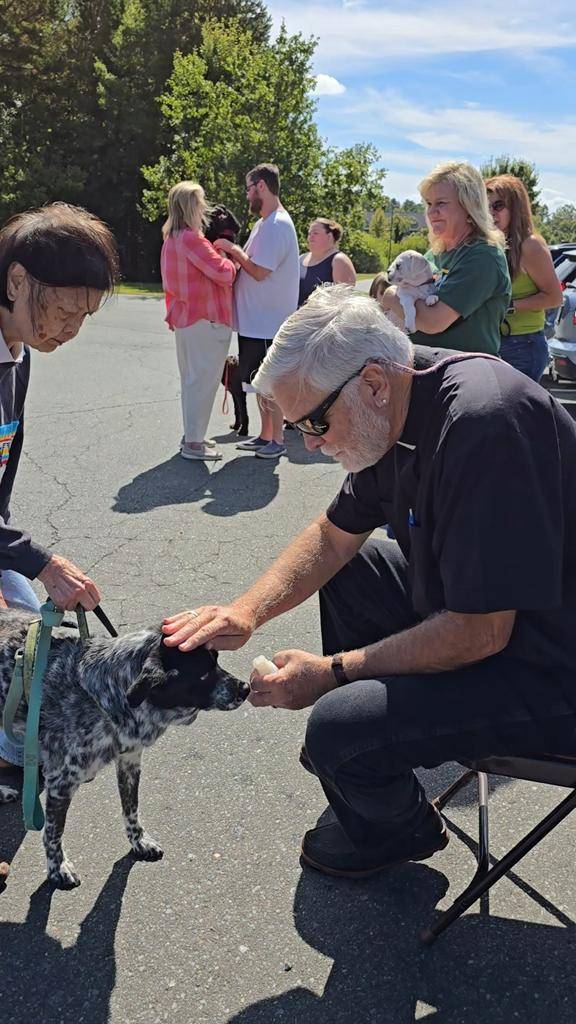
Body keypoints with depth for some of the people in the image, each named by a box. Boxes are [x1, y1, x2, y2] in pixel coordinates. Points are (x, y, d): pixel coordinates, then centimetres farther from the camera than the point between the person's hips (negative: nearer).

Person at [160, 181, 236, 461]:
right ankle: (194, 443, -1)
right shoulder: (192, 239, -17)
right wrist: (230, 259, 1)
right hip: (206, 320, -10)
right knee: (203, 380, -5)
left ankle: (191, 435, 23)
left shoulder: (171, 239, 13)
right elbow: (223, 273, -17)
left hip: (184, 318, 10)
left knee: (191, 379, 16)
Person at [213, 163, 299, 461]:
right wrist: (234, 252, 1)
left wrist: (233, 249, -11)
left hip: (267, 322, -10)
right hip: (255, 319, 10)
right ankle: (265, 435, 26)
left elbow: (259, 271, -23)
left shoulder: (276, 225, -18)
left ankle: (277, 440, 11)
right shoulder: (266, 223, 14)